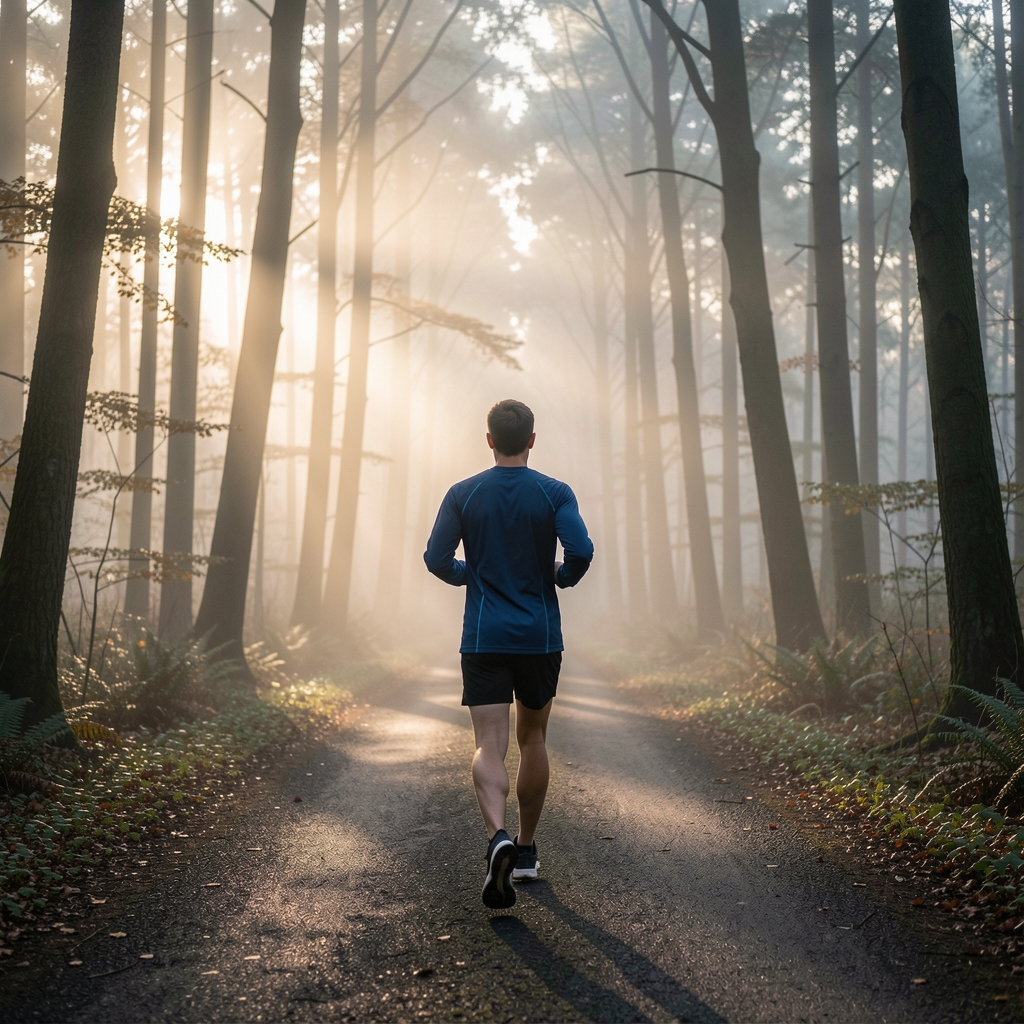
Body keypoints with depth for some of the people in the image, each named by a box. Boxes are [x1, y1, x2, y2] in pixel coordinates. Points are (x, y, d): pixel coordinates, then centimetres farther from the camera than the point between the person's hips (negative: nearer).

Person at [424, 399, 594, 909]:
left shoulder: (463, 494, 0)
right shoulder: (554, 494, -3)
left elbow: (436, 560, -3)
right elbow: (581, 551, -16)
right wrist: (563, 576, 6)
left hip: (483, 639, 0)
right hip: (540, 637, 1)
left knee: (489, 747, -5)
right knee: (532, 739, 17)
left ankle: (497, 835, -31)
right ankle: (526, 850, 27)